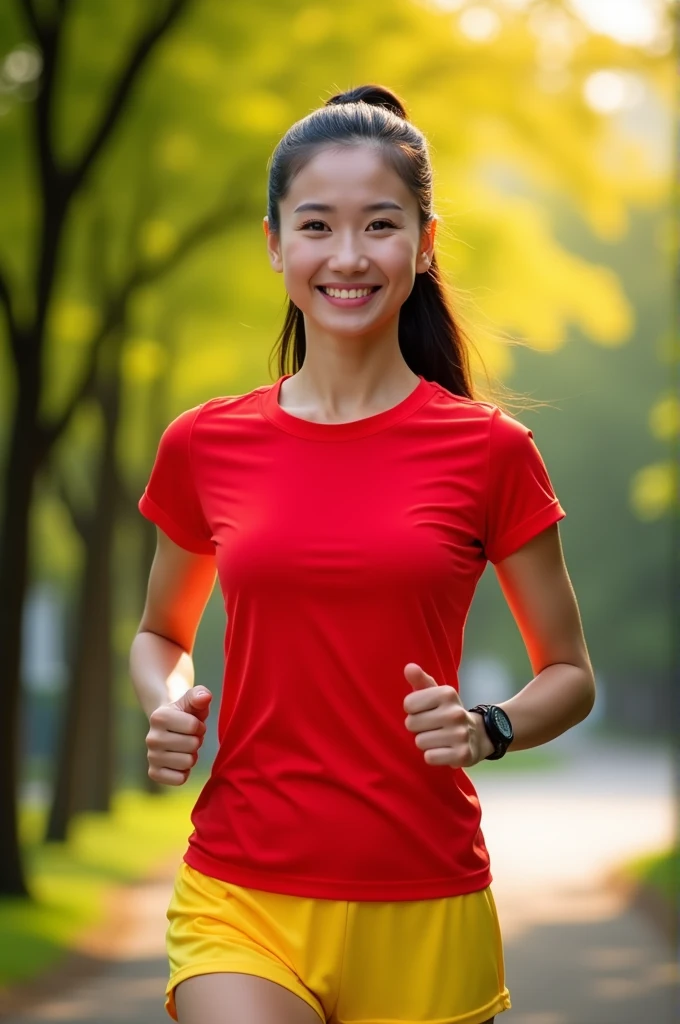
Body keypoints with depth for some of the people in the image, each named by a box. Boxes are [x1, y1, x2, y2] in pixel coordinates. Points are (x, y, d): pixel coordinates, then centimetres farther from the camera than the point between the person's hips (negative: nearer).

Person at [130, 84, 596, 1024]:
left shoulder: (489, 450, 0)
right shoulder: (206, 446, 5)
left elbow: (570, 675, 9)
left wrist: (486, 730, -11)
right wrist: (169, 707, -1)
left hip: (422, 915, 0)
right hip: (242, 900, 0)